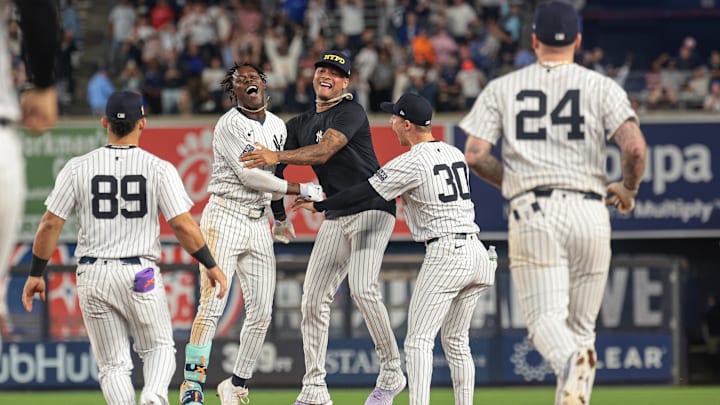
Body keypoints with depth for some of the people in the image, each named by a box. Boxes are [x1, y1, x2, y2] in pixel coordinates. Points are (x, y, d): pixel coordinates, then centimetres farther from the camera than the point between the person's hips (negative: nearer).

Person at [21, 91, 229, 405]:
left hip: (92, 274, 1)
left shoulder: (77, 168, 0)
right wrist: (211, 266, 5)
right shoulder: (159, 169, -4)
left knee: (113, 364, 9)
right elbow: (183, 226, -8)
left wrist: (36, 274, 9)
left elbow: (50, 224, -1)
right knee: (159, 347, 17)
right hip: (141, 274, -1)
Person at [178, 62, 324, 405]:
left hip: (258, 223, 7)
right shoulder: (229, 126, -8)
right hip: (225, 218, -7)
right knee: (212, 305, -15)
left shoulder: (278, 126, 13)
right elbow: (248, 175, -15)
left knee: (261, 313, 3)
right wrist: (300, 190, -12)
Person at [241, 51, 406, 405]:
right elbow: (275, 165, 19)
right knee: (313, 299, 1)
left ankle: (392, 373, -12)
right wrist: (279, 216, 13)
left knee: (362, 288, -25)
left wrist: (277, 156, -35)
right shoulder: (300, 124, 15)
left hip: (372, 209, -8)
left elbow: (324, 151, -25)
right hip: (336, 217, 8)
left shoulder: (350, 112, -10)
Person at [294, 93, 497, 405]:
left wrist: (319, 205, 7)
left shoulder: (410, 163, -8)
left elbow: (364, 193, -4)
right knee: (456, 342, 15)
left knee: (418, 341, -6)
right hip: (476, 251, 8)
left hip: (444, 254, -8)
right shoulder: (455, 154, 13)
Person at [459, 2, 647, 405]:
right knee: (582, 324, 12)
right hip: (588, 212, 1)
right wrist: (628, 189, 11)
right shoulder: (601, 87, 5)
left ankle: (571, 359, -41)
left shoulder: (502, 88, 9)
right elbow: (635, 147, -8)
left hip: (531, 214, -1)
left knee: (546, 317, -8)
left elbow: (474, 155, 2)